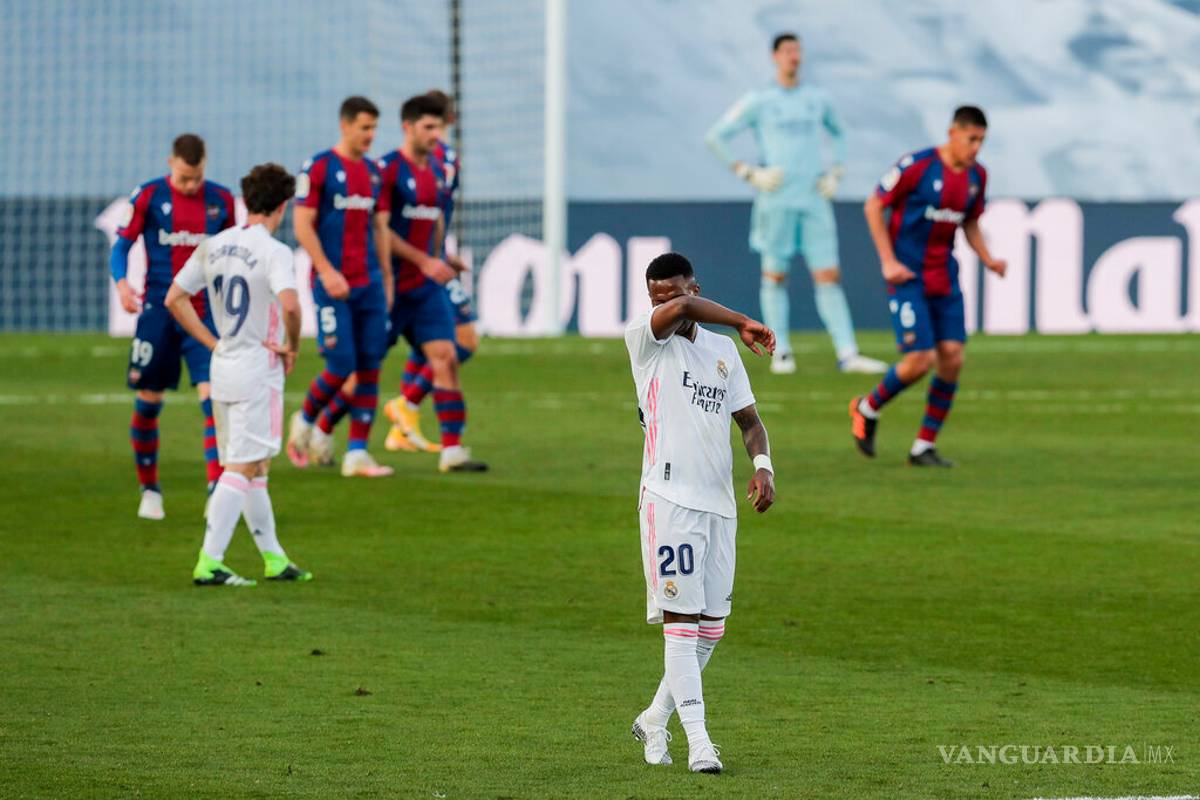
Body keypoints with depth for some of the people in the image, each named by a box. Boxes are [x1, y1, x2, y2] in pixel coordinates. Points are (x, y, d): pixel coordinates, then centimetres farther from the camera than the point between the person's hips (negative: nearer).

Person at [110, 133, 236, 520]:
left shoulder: (221, 199, 5)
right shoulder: (149, 196, -3)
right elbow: (121, 244, -2)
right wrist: (121, 282, -20)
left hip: (206, 313, 1)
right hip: (159, 311, -1)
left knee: (214, 398, -12)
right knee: (147, 403, 4)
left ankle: (217, 490, -15)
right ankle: (150, 491, 21)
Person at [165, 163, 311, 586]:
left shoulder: (214, 246, 7)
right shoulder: (273, 251, -15)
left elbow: (175, 299, 10)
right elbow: (289, 304, -30)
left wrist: (212, 342, 10)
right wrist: (292, 347, -13)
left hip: (223, 366, 7)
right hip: (258, 370, -7)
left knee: (254, 468, 15)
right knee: (241, 468, -6)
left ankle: (274, 558, 23)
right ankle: (209, 562, -12)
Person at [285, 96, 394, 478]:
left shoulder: (374, 173, 13)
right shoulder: (319, 167, -6)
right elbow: (302, 224, -9)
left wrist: (386, 278, 13)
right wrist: (327, 272, -15)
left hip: (369, 283, 6)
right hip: (333, 284, -6)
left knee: (370, 366, 0)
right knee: (341, 365, -9)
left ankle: (357, 453, 3)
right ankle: (305, 421, 18)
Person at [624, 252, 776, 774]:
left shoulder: (723, 350, 15)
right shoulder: (644, 339, -2)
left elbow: (748, 418, 19)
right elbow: (681, 311, -23)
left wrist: (762, 465, 0)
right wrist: (743, 324, -12)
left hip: (720, 502, 6)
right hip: (669, 497, -6)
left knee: (711, 626, 7)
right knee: (681, 619, -11)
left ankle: (654, 720, 24)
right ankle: (697, 740, -13)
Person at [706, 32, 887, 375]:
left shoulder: (817, 98, 11)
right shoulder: (759, 102, 0)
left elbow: (838, 134, 29)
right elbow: (715, 137, 2)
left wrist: (835, 173, 13)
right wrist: (749, 174, -6)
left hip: (814, 201, 3)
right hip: (777, 201, -3)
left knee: (829, 276, -4)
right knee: (775, 275, 2)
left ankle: (847, 354, -8)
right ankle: (780, 352, 10)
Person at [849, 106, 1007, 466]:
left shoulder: (977, 176, 6)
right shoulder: (917, 165, -14)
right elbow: (873, 206, -7)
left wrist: (988, 260, 2)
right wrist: (888, 261, -13)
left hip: (944, 278, 6)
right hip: (908, 275, -6)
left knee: (952, 357, -4)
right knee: (920, 360, -13)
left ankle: (924, 447, 7)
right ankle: (867, 410, 16)